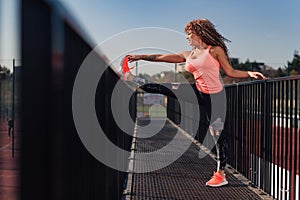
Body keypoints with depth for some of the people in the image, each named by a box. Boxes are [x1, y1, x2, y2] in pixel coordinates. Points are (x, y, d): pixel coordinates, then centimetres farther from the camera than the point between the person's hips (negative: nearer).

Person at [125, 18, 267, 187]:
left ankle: (221, 174, 7)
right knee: (164, 89, 0)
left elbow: (231, 72, -3)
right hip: (198, 93, 5)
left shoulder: (215, 50, -3)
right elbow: (161, 57, 15)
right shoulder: (188, 55, 11)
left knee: (217, 132, -1)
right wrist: (140, 57, 17)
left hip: (214, 96, -5)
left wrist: (249, 73, -16)